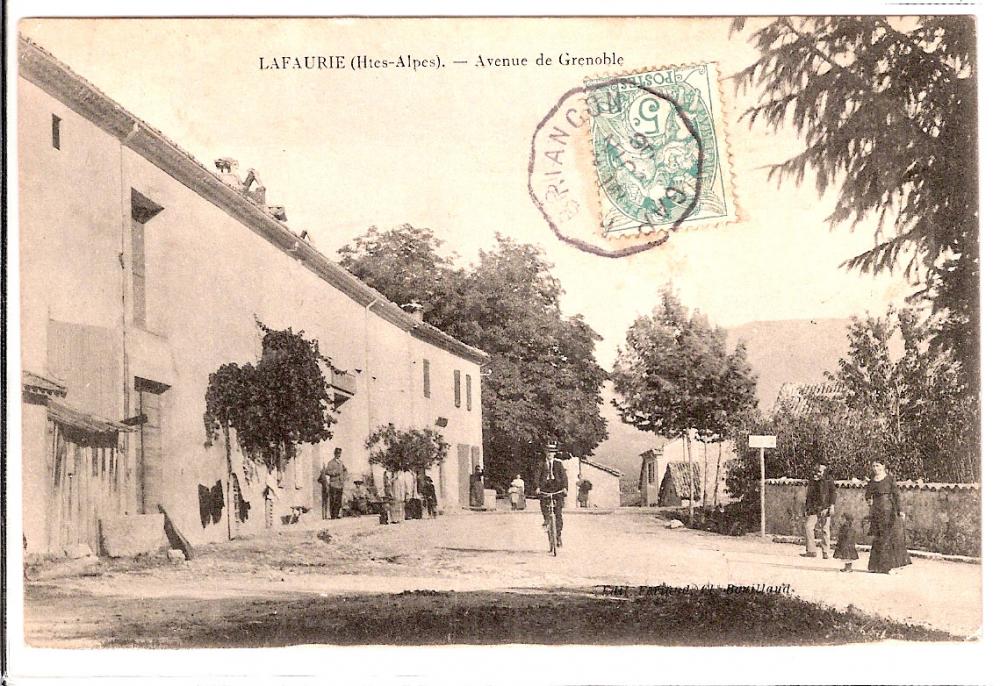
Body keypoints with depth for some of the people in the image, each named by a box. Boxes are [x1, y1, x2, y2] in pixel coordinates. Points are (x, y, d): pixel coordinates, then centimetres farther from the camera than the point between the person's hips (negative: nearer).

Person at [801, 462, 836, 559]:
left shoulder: (828, 481, -1)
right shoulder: (811, 481, 13)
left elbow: (833, 492, -2)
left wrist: (832, 506, -10)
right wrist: (807, 509, 20)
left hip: (824, 508, -4)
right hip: (813, 509, 4)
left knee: (825, 530, -2)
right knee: (808, 526, -8)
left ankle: (826, 552, 5)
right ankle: (811, 551, -4)